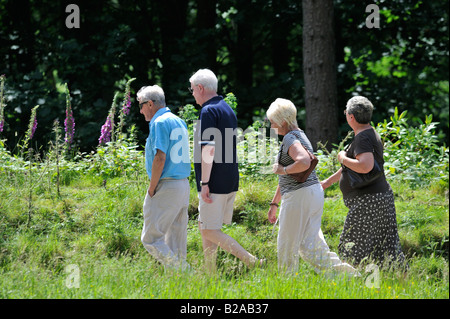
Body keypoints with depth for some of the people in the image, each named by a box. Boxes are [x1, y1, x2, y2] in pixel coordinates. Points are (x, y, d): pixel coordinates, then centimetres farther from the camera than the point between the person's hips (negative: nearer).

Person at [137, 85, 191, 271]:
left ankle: (179, 271, -14)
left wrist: (151, 189, -13)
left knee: (151, 238, -6)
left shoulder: (160, 123, -12)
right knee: (175, 242, 12)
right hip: (183, 185, 9)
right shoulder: (179, 122, 16)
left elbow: (160, 158, -20)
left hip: (166, 187, -9)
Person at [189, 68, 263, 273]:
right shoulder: (228, 110, 17)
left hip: (215, 184, -9)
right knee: (206, 228, 14)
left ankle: (252, 262, -15)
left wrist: (204, 183, -21)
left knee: (209, 231, -7)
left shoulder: (209, 111, -13)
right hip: (230, 182, 9)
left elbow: (208, 149, -21)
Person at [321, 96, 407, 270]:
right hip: (381, 197, 10)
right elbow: (356, 164, 29)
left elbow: (365, 166, -34)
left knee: (353, 248, -4)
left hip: (368, 201, -10)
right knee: (385, 249, 9)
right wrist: (328, 181, 33)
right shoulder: (370, 134, 16)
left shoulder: (363, 138, -16)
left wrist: (343, 158, -15)